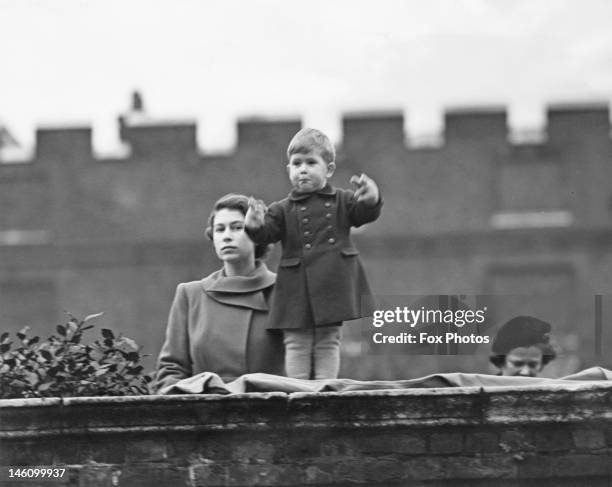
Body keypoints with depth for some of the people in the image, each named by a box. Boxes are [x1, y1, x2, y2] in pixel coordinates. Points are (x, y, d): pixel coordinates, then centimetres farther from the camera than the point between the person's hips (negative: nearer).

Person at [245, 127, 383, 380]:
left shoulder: (342, 202, 9)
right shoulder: (283, 210, 8)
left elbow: (364, 213, -5)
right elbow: (268, 232, -4)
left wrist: (371, 199, -29)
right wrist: (255, 227, -29)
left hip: (333, 285, 0)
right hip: (297, 291, 0)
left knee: (328, 341, 3)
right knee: (297, 343, -1)